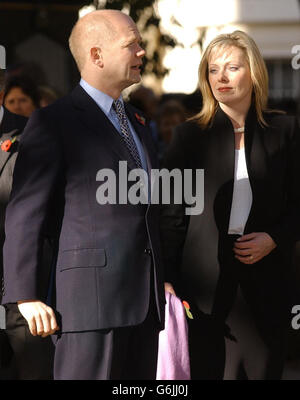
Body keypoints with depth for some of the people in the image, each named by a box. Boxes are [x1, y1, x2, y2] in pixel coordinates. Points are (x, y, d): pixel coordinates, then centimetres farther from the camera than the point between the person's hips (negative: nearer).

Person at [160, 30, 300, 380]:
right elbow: (172, 213, 3)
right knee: (208, 369, -1)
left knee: (264, 369, 3)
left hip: (264, 276, 1)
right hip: (206, 280, -1)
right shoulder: (190, 134, 4)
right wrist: (168, 281, -4)